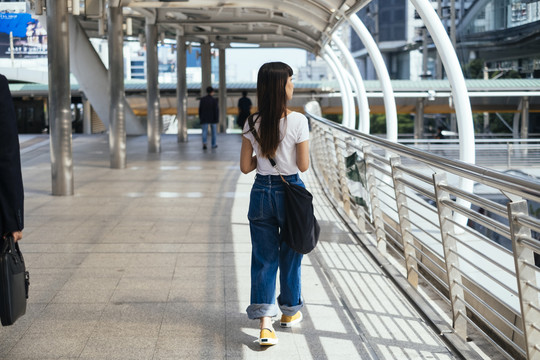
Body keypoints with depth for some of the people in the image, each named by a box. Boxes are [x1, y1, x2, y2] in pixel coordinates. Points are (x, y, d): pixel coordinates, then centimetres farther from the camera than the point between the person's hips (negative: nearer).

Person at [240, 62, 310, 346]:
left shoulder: (252, 123, -3)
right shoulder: (297, 121, -14)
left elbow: (246, 166, 0)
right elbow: (303, 165, -9)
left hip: (261, 192, 2)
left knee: (263, 258, 5)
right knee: (290, 255, 17)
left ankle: (265, 324, -4)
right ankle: (290, 311, 34)